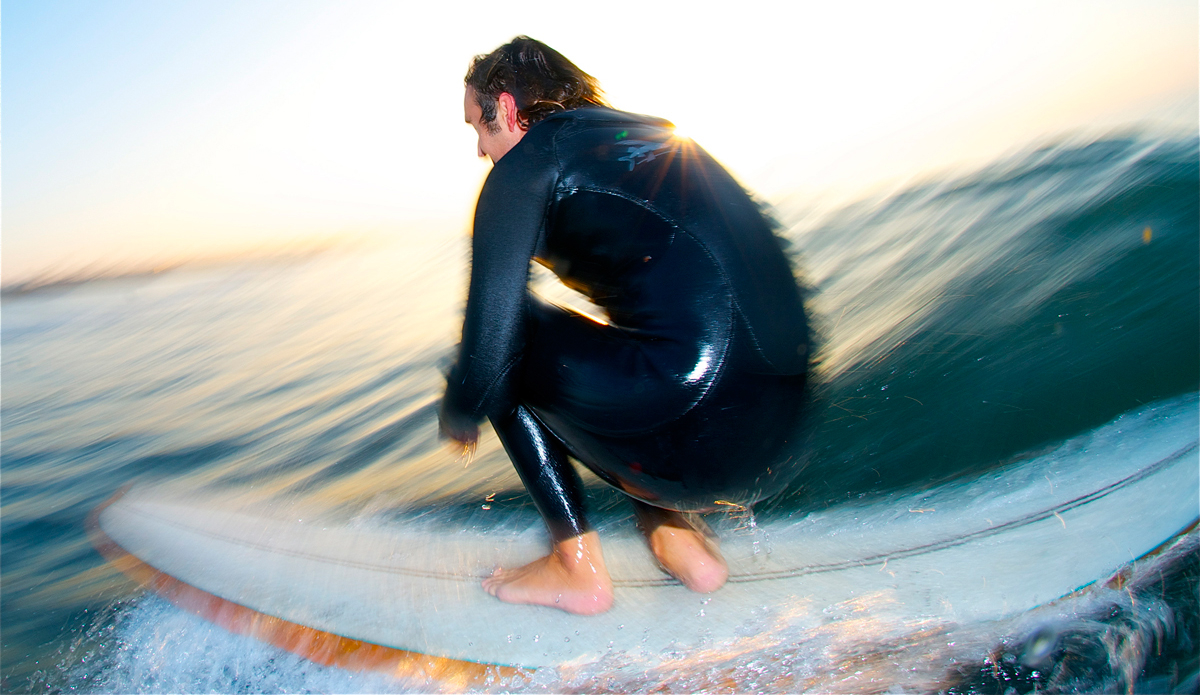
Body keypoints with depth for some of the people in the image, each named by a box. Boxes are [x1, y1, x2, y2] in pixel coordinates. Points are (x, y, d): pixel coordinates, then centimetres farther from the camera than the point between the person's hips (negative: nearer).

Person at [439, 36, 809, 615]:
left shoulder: (524, 166, 0)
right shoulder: (655, 134, 23)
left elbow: (489, 347, -6)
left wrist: (458, 415, 18)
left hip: (699, 439, -8)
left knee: (507, 345, 10)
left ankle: (579, 569, 12)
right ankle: (678, 535, 19)